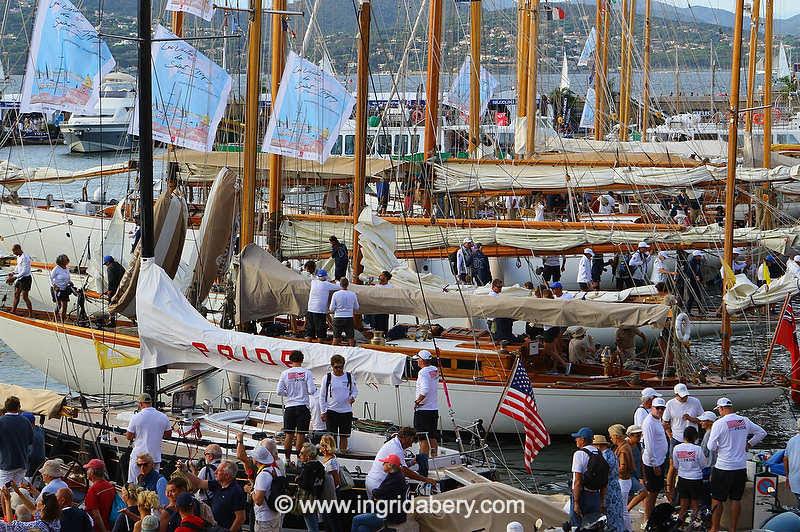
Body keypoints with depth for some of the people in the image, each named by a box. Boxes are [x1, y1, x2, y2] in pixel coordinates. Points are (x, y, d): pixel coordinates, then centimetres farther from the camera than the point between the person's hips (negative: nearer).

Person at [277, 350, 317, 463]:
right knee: (301, 434, 1)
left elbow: (279, 391, -2)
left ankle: (287, 459, 8)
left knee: (289, 434, 7)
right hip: (303, 407, -2)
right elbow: (312, 391, -10)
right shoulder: (306, 373, -5)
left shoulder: (285, 373, 0)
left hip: (289, 407, 2)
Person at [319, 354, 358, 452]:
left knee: (344, 436, 6)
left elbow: (355, 390, 13)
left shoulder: (349, 376, 4)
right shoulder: (327, 378, 0)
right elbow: (322, 396, 5)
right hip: (332, 411, -2)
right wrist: (323, 411, -1)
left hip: (346, 411, 2)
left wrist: (353, 397, -11)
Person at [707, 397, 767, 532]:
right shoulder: (745, 421, 2)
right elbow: (762, 432, 13)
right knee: (736, 499, 12)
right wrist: (749, 444, 17)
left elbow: (711, 446, -13)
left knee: (717, 500, 6)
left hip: (723, 468, -5)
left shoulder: (719, 424, -14)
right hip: (741, 467, 5)